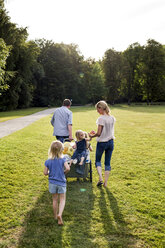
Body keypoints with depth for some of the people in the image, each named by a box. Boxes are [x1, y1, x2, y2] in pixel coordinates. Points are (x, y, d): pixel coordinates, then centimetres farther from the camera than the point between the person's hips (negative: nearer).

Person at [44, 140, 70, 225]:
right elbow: (68, 168, -24)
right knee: (62, 199, 9)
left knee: (55, 200, 17)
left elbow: (45, 173, -6)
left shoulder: (48, 161, -7)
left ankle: (55, 216, 29)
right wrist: (64, 172, -4)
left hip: (52, 183, 2)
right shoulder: (62, 160, -13)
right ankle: (59, 214, -12)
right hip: (61, 182, -2)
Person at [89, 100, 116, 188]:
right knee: (108, 162, 12)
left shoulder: (101, 119, -18)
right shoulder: (112, 118, 3)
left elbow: (99, 133, -19)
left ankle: (100, 178, 0)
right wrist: (96, 133, 13)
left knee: (98, 160, 15)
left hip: (101, 143, -5)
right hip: (110, 142, 6)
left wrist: (92, 136, 0)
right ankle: (105, 182, 17)